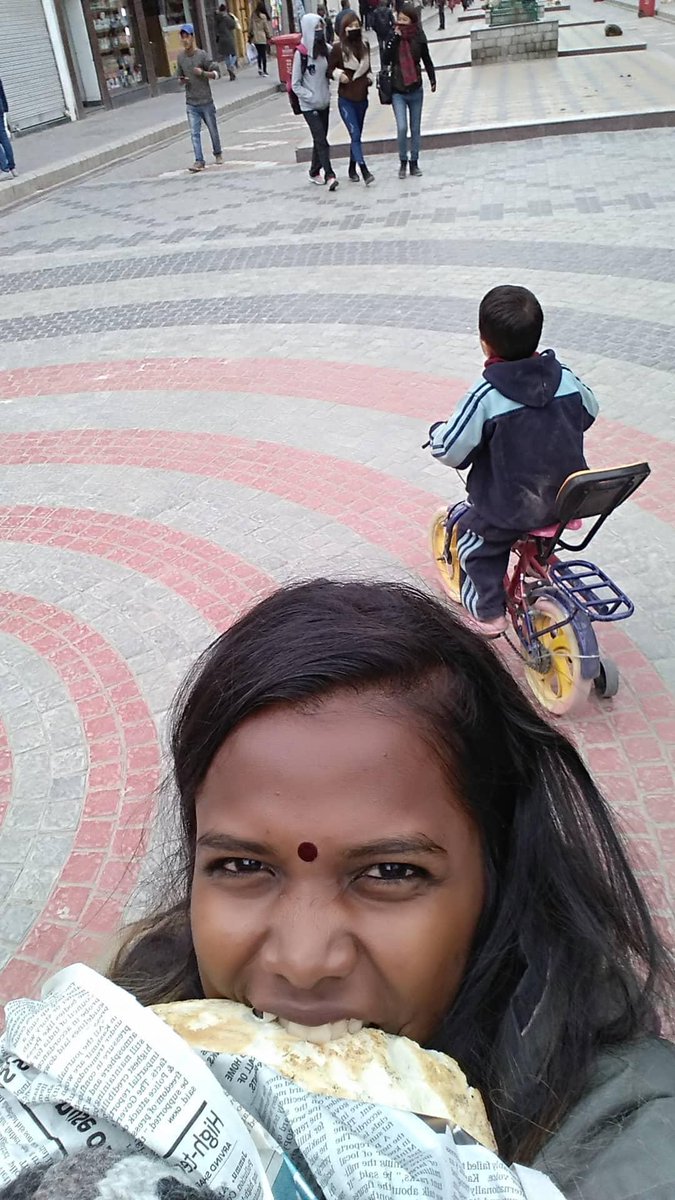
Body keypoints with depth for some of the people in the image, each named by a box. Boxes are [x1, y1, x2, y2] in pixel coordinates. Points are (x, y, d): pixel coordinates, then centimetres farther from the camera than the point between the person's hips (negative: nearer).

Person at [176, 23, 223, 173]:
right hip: (191, 103, 3)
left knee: (212, 129, 11)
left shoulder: (202, 55, -8)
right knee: (194, 133, -6)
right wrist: (183, 80, -4)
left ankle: (218, 154, 32)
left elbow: (217, 73, -8)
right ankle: (199, 161, -7)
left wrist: (203, 73, -23)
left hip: (206, 101, -2)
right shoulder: (180, 57, 5)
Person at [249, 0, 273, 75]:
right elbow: (267, 27, -6)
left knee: (259, 54, 16)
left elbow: (250, 27, 7)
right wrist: (269, 37, 3)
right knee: (264, 54, 1)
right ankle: (264, 71, 1)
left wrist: (250, 36, 15)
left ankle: (259, 68, 7)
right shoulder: (263, 16, -11)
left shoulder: (253, 16, 2)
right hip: (263, 38, -4)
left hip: (255, 38, 4)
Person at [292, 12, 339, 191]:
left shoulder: (326, 50, 2)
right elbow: (295, 84, -10)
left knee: (319, 139, 12)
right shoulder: (301, 53, -12)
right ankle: (330, 176, -14)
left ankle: (315, 172, 24)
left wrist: (327, 93, 0)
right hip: (309, 106, -5)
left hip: (324, 103, 5)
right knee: (321, 140, -12)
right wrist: (312, 97, -16)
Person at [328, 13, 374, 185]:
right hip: (346, 100, -5)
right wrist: (339, 74, -20)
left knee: (356, 135, 13)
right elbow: (329, 69, -1)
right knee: (355, 134, -15)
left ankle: (352, 169, 26)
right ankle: (364, 171, -18)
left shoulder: (365, 45, 6)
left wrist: (369, 78, 2)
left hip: (362, 98, 5)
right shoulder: (338, 48, -9)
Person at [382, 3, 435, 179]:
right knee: (402, 128, -14)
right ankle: (403, 162, 5)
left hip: (416, 91, 1)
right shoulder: (393, 38, -3)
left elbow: (427, 61, 7)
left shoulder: (419, 39, -4)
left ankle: (414, 163, 21)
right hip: (398, 91, -1)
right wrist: (395, 38, -20)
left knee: (415, 128, 8)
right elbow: (385, 61, -15)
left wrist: (432, 80, 0)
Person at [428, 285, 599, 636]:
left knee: (473, 532, 22)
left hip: (511, 509, -5)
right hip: (570, 499, 5)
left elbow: (450, 450, -18)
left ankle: (488, 611, 24)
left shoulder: (485, 397, -22)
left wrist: (437, 431, 4)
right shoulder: (566, 379, -6)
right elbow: (588, 413, 13)